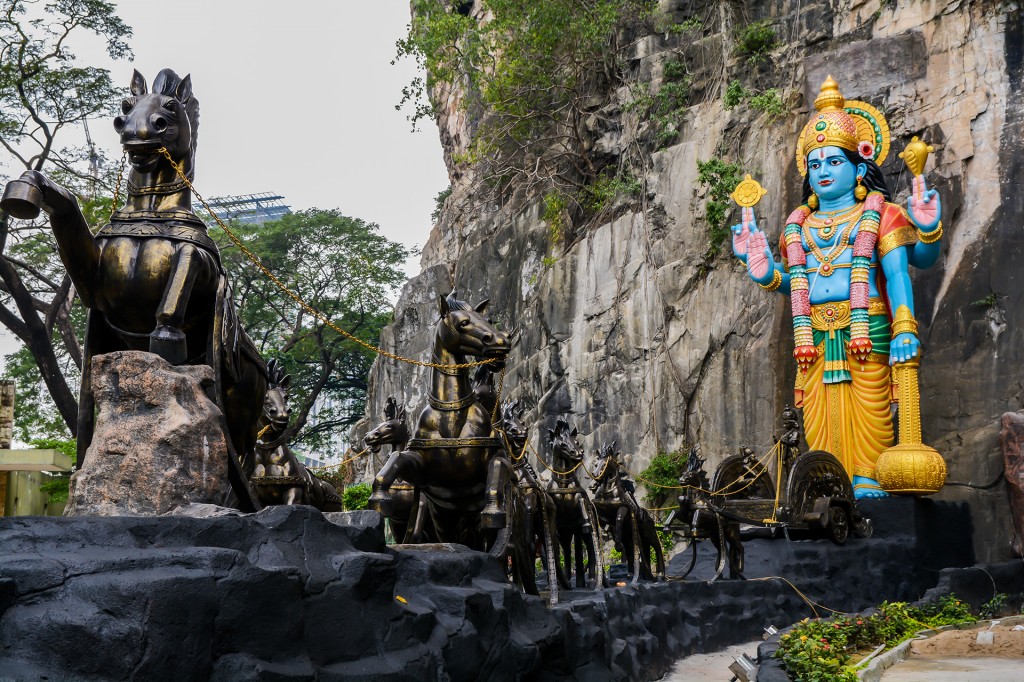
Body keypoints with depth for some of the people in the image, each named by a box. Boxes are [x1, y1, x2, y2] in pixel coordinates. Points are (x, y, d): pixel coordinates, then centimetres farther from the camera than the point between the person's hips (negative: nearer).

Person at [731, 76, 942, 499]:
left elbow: (898, 274, -1)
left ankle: (869, 485, -7)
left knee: (867, 418, -9)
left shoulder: (879, 215, 9)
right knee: (820, 424, 0)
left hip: (866, 335, -4)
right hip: (816, 338, 4)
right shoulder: (799, 225, 21)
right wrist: (764, 271, 5)